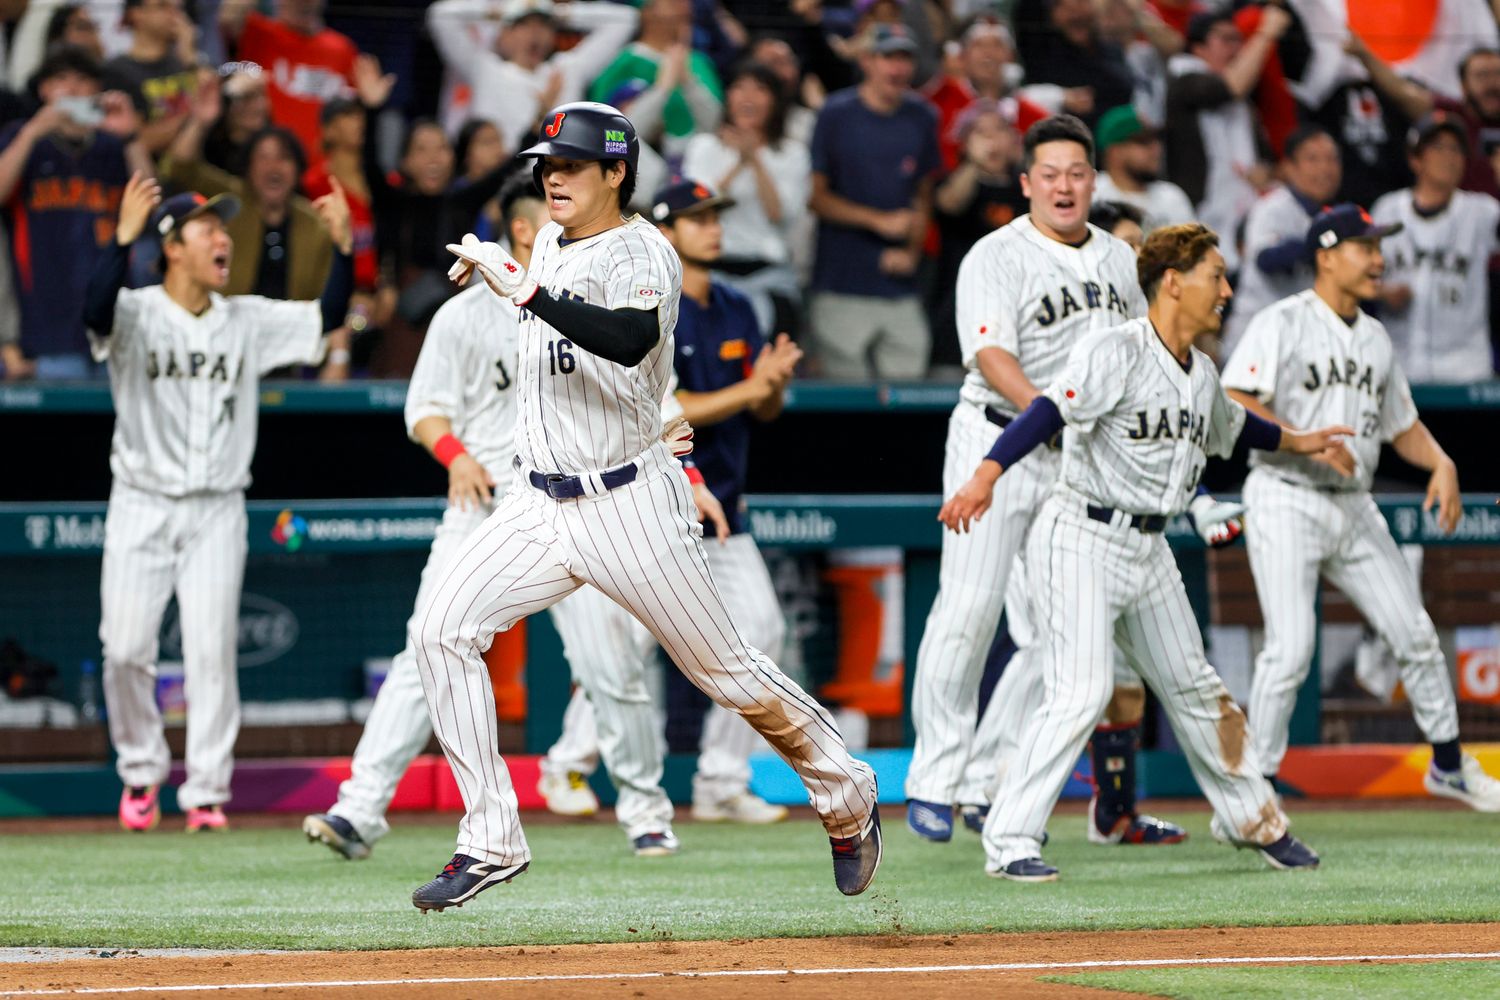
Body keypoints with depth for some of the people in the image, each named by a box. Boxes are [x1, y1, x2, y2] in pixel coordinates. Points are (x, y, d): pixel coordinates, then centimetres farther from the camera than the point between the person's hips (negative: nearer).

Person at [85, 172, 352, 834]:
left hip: (217, 511, 2)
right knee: (126, 649, -3)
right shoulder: (137, 314, -7)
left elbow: (326, 318, 1)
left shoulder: (248, 321, 6)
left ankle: (206, 791, 2)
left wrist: (343, 247, -13)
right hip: (141, 506, -2)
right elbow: (97, 311, -29)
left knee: (211, 649, -5)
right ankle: (141, 772, 19)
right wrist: (123, 237, -42)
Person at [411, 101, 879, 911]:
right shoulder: (550, 242, 9)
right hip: (540, 503, 7)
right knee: (444, 630, -12)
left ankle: (847, 803, 26)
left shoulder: (641, 254, -16)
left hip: (629, 503, -7)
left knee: (729, 675, 2)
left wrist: (527, 292, -42)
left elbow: (630, 339, -39)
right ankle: (491, 842, -8)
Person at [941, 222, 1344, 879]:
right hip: (1081, 536, -8)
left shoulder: (1202, 374, 11)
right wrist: (987, 475, -44)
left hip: (1147, 548, 8)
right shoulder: (1116, 351, -16)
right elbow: (1050, 410, -30)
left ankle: (1251, 819, 34)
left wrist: (1294, 442, 47)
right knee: (1079, 694, -18)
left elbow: (1230, 426, 34)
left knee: (1193, 689, 18)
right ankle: (1009, 842, -13)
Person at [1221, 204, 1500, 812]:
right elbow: (1234, 403, -17)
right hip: (1288, 502, -7)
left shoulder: (1375, 339, 15)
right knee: (1291, 648, -16)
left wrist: (1441, 464, 3)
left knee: (1415, 634, 9)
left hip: (1354, 507, 7)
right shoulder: (1282, 325, -7)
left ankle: (1449, 763, 26)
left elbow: (1403, 426, 22)